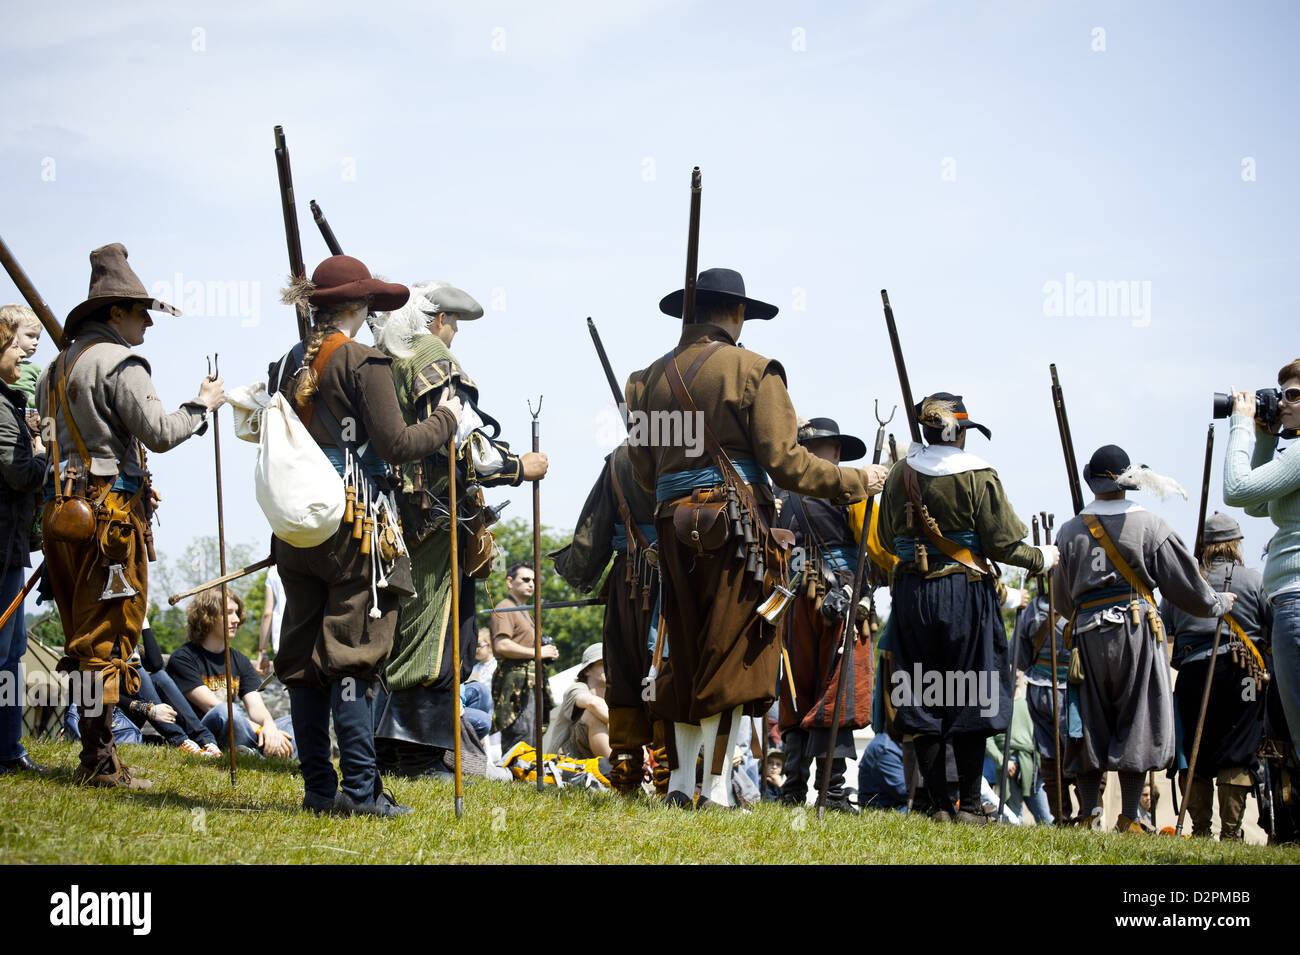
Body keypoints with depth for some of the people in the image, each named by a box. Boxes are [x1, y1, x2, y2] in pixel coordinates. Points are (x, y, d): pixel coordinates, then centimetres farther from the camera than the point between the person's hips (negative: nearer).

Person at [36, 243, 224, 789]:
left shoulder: (59, 366, 18)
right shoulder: (120, 363, -11)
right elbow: (158, 433, -16)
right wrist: (202, 405, 0)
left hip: (62, 511, 9)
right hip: (109, 515, -9)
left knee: (82, 639, 12)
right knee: (107, 641, -6)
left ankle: (93, 756, 15)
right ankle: (99, 763, -7)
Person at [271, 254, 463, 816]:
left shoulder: (288, 365, 10)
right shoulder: (363, 362, -10)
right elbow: (395, 444, -13)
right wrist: (445, 420, 1)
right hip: (352, 522, -6)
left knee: (303, 654, 9)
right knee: (353, 653, -5)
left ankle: (318, 786, 12)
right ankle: (358, 788, -6)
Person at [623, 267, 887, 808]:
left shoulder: (652, 377, 12)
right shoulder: (752, 371, -4)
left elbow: (642, 469, 16)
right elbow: (784, 461, -10)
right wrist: (855, 483, 1)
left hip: (675, 529, 5)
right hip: (736, 526, -5)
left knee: (686, 657, 14)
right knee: (731, 658, -2)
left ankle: (680, 782, 15)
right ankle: (716, 788, -4)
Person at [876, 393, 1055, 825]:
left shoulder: (899, 476, 5)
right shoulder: (978, 477, -9)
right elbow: (1002, 544, -8)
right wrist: (1042, 558, 10)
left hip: (911, 591, 4)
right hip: (966, 592, -4)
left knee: (923, 703, 7)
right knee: (970, 703, 3)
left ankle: (939, 804, 7)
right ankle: (969, 805, 2)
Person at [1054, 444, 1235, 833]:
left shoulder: (1071, 532, 3)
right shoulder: (1149, 526, -3)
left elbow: (1063, 595, 12)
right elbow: (1185, 585, 4)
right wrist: (1219, 603, 22)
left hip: (1087, 634, 2)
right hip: (1137, 632, -2)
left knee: (1091, 726, 9)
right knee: (1136, 725, 2)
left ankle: (1088, 812, 5)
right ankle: (1128, 818, 0)